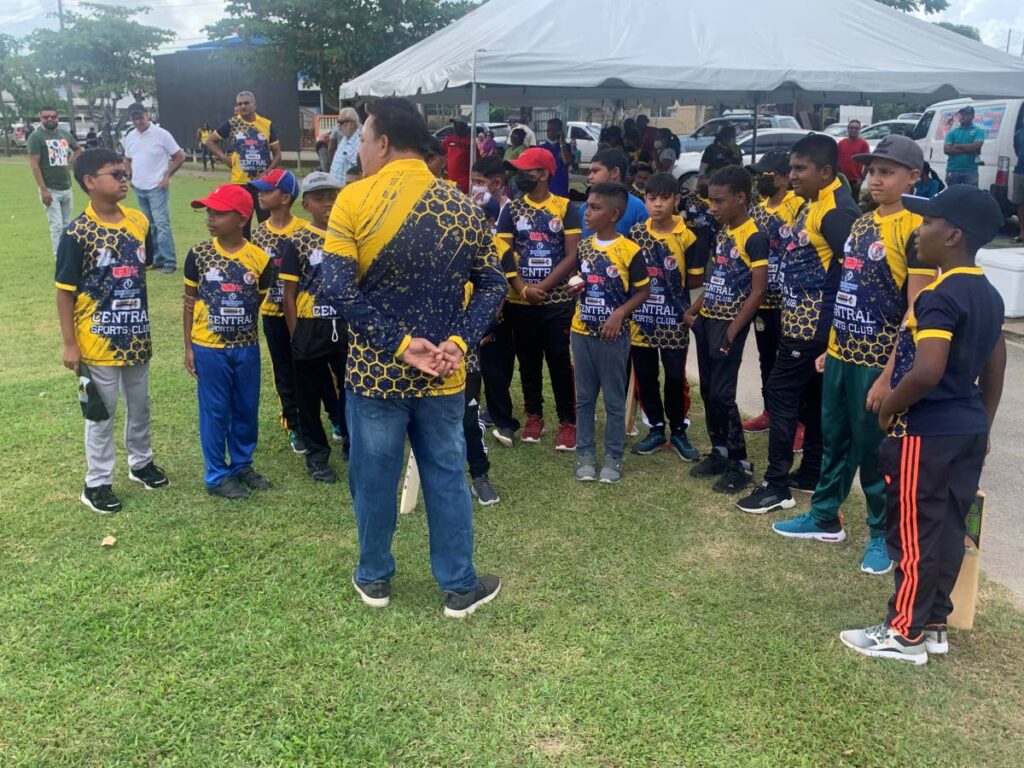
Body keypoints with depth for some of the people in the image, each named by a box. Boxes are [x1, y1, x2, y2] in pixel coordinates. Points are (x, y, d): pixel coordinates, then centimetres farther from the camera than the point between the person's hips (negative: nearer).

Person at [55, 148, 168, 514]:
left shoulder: (139, 221, -1)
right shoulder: (77, 233, -15)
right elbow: (65, 291, -11)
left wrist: (142, 321, 14)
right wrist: (69, 344, -13)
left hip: (137, 336, 5)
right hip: (99, 339, -5)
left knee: (140, 404, 19)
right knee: (102, 411, 6)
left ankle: (141, 462, 39)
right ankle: (97, 483, 20)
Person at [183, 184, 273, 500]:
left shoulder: (259, 258, -6)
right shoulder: (198, 254, -6)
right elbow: (189, 301, 2)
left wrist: (238, 314, -8)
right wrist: (188, 347, 0)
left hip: (246, 347, 2)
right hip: (209, 347, -2)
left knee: (247, 410, 13)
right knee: (215, 412, 7)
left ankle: (242, 465, 32)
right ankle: (217, 476, 20)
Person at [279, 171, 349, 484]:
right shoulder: (296, 242, -5)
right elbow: (289, 295, -3)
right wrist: (295, 336, -6)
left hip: (346, 327, 2)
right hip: (310, 330, -2)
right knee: (310, 395, 9)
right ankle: (317, 455, 24)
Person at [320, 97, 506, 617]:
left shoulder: (354, 201, -11)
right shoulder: (461, 207, -1)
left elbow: (342, 290, -20)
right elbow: (493, 285, -2)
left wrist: (401, 344, -18)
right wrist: (457, 343, -10)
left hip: (375, 372, -2)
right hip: (442, 376, 2)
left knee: (374, 477, 15)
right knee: (446, 477, 14)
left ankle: (374, 578, 33)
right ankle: (460, 587, 25)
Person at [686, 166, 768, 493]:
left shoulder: (754, 237, -14)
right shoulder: (722, 233, 11)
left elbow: (758, 291, -17)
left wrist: (732, 330, -19)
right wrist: (694, 309, 9)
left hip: (728, 325, -8)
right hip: (706, 321, 8)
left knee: (722, 394, -7)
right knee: (708, 391, 12)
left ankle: (741, 464, 5)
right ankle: (719, 452, 25)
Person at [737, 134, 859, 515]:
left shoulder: (836, 211, -19)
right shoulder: (812, 204, 12)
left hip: (813, 324, -10)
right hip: (801, 320, 10)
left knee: (782, 393, -5)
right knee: (811, 397, 16)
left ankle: (777, 485, 3)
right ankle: (812, 472, 28)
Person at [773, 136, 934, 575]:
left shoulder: (915, 230, -13)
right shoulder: (860, 225, 10)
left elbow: (916, 312, -17)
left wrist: (890, 374, -20)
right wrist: (829, 346, 15)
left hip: (878, 362, -7)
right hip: (841, 355, 7)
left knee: (874, 449, 4)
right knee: (835, 440, 17)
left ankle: (882, 534, 22)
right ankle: (824, 517, 32)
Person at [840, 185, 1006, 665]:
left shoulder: (939, 297, -20)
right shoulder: (989, 296, 9)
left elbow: (926, 372, -30)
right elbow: (995, 372, 15)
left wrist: (888, 409, -13)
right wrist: (982, 424, 23)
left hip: (926, 433, -9)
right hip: (968, 430, 9)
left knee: (914, 533, 1)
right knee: (948, 530, 15)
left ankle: (905, 634, 12)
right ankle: (933, 625, 26)